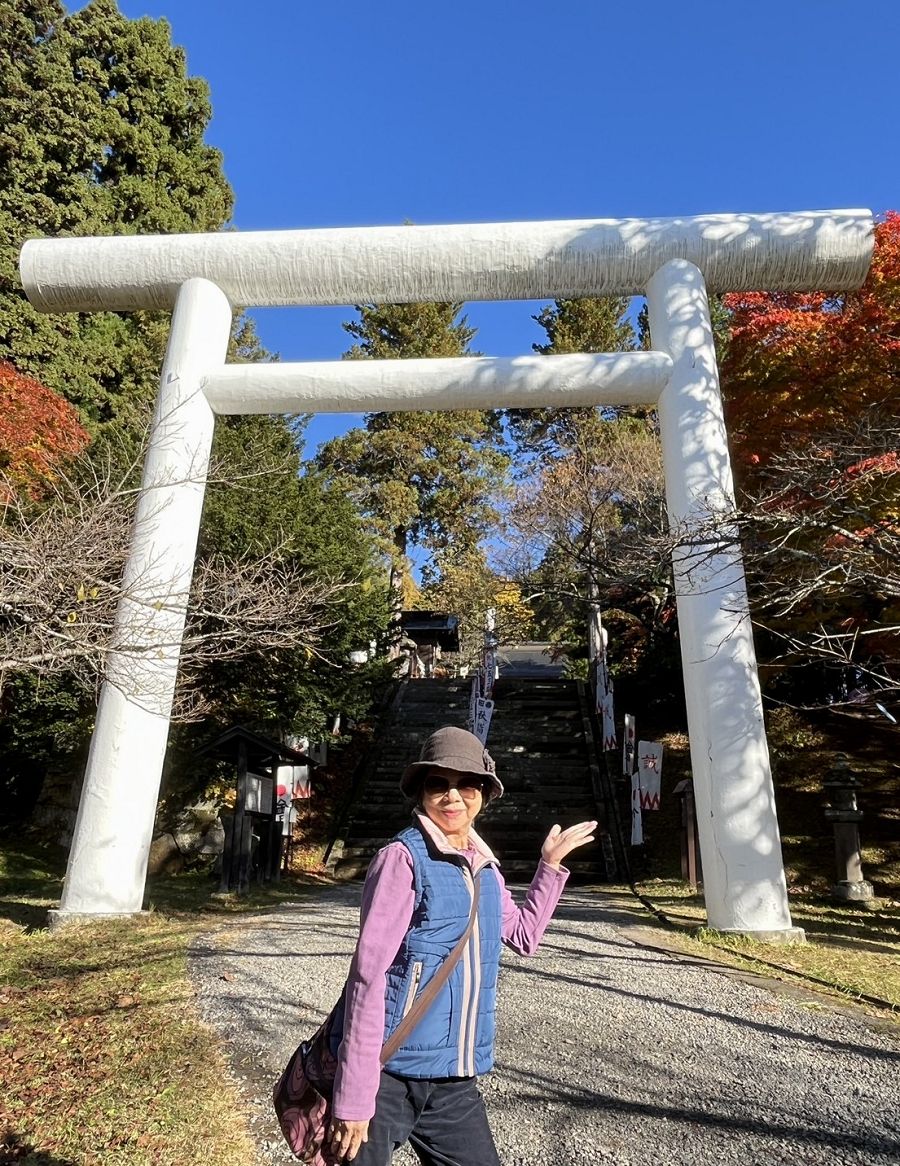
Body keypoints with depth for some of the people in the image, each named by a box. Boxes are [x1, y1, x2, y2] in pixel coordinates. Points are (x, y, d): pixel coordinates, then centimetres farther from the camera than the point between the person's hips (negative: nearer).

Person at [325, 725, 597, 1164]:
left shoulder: (484, 868, 5)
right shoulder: (402, 859, -16)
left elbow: (523, 935, 20)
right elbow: (367, 976, -18)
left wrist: (551, 864, 16)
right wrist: (354, 1097, -18)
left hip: (452, 1079, 7)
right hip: (387, 1074, -6)